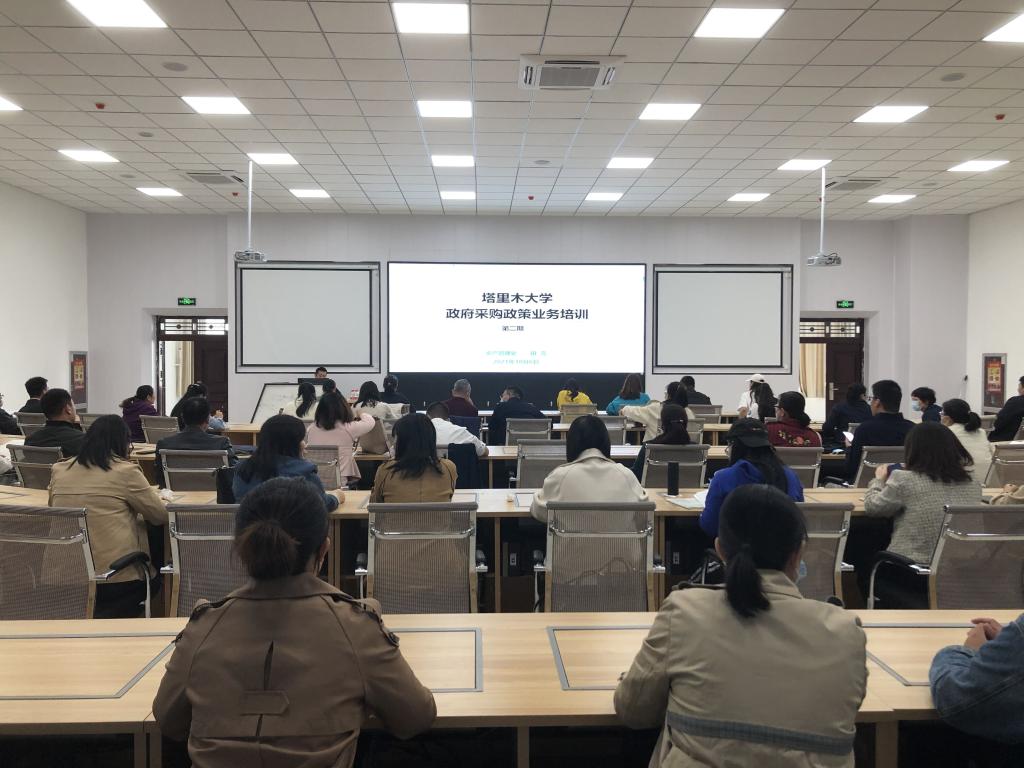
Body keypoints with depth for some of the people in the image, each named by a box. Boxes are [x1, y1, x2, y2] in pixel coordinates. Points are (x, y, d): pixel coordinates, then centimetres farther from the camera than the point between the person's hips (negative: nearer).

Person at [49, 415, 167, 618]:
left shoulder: (59, 470, 6)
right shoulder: (126, 471, -9)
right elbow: (161, 516, -2)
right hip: (118, 577, -6)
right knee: (154, 578, 25)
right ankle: (104, 619, 7)